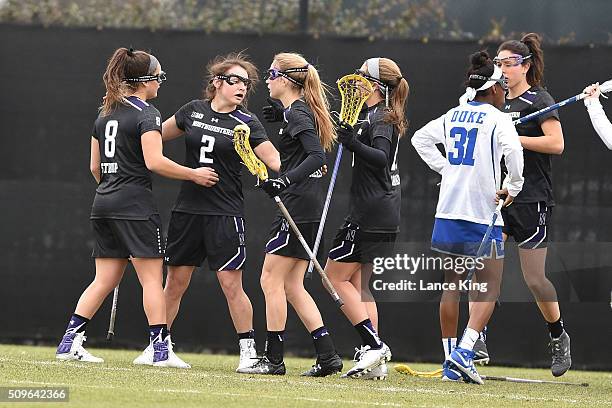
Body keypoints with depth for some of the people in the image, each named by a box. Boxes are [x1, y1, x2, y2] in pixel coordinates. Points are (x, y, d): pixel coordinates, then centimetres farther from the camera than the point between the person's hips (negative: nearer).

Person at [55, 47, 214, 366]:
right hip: (135, 202, -8)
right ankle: (161, 349, -6)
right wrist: (193, 175, -9)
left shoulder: (104, 113, 15)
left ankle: (70, 342, 4)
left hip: (104, 201, 8)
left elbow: (95, 166, 18)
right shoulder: (146, 113, -9)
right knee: (152, 278, -4)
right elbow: (154, 161, -19)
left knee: (105, 279, 11)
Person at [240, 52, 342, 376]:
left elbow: (317, 155, -24)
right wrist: (281, 113, 25)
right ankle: (327, 356, 8)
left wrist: (285, 181, -33)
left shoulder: (297, 113, -13)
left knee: (271, 280, -4)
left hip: (297, 205, -10)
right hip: (309, 208, 10)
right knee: (292, 285, 11)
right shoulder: (301, 110, 15)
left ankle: (273, 359, -1)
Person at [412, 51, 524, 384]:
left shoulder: (453, 115, 11)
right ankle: (464, 353, -17)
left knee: (451, 285, 12)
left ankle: (450, 361, 14)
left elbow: (420, 137, 20)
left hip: (448, 211, 6)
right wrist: (514, 186, -11)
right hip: (482, 214, -6)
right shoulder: (497, 119, -7)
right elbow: (513, 149, -24)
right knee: (489, 290, -1)